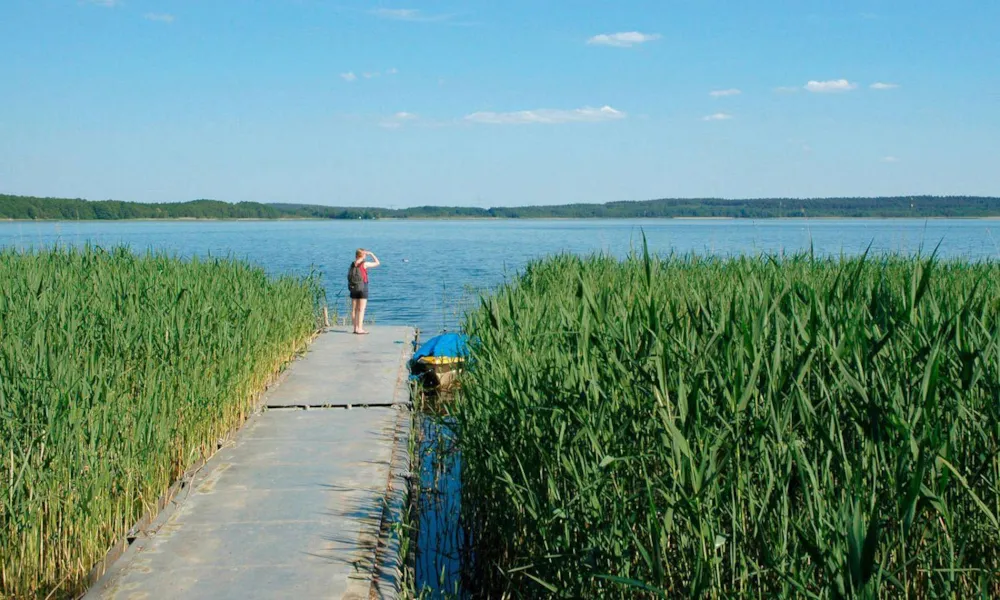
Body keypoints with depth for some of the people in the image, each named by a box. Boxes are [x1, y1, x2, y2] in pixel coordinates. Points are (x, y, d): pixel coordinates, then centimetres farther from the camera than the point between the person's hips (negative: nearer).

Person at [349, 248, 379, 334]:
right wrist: (371, 254, 5)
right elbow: (377, 263, -2)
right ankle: (360, 329, -5)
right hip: (362, 288, -5)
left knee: (354, 309, 9)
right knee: (361, 309, -3)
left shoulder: (353, 264, 5)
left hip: (354, 288, 5)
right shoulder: (365, 264, -10)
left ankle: (356, 328, 13)